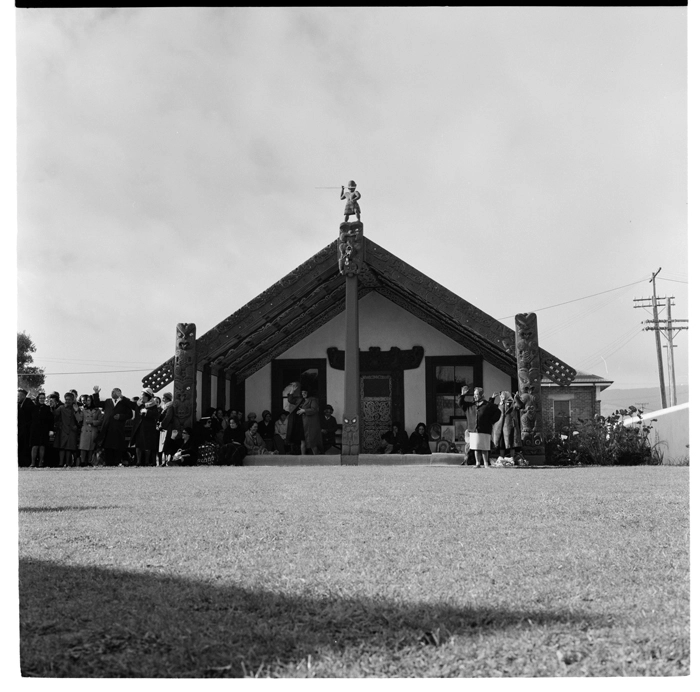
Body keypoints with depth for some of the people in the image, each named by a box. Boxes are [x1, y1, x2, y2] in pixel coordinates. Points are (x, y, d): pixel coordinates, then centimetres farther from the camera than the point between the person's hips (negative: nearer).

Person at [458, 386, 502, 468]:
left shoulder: (488, 405, 0)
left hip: (484, 431, -4)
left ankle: (486, 463, 7)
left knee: (484, 449, -2)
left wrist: (491, 421, 0)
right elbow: (461, 404, 22)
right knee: (476, 448, 4)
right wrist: (462, 395, 10)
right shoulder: (470, 405, 12)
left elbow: (497, 413, 5)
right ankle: (478, 463, 12)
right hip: (473, 431, 4)